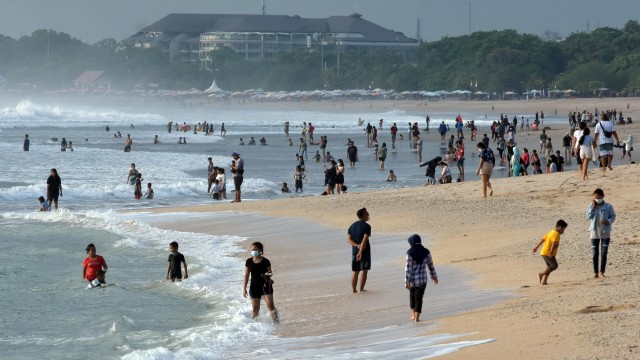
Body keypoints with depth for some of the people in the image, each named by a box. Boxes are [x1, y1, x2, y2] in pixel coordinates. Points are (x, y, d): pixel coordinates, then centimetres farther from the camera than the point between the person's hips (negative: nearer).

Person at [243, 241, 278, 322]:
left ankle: (276, 322, -8)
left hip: (266, 285, -2)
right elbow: (246, 275, 6)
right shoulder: (249, 262, 1)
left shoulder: (265, 261, -5)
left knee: (270, 305, -12)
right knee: (255, 308, 4)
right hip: (255, 286, 2)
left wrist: (269, 274, -21)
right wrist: (244, 288, 3)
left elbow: (270, 272, 4)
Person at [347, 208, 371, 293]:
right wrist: (360, 252, -24)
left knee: (355, 271, 11)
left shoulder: (352, 226, 10)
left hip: (354, 251, 6)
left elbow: (348, 239, 2)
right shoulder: (366, 226, -11)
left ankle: (354, 289, 11)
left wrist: (357, 245, -10)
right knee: (364, 270, -3)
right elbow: (364, 240, -20)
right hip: (364, 251, -6)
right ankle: (361, 289, -7)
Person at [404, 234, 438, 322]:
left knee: (412, 296, 22)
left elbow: (408, 267, -14)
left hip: (412, 279, -1)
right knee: (419, 298, 8)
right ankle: (417, 317, 6)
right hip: (422, 279, 1)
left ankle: (413, 315, 23)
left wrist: (407, 281, -13)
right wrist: (434, 276, 22)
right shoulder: (426, 252, -3)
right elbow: (430, 265, 8)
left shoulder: (410, 252, -12)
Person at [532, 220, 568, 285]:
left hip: (544, 252, 10)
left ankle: (544, 281, 10)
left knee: (550, 267, 15)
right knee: (554, 265, -12)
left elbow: (543, 239, 22)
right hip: (548, 253, -10)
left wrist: (536, 247, 26)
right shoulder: (556, 234, -11)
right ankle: (541, 274, -15)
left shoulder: (551, 232, 19)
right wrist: (551, 252, -33)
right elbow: (554, 243, -25)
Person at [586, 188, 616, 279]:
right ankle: (595, 273, 6)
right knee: (595, 253, 2)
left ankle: (602, 272, 3)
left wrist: (607, 221, -20)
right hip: (595, 232, 2)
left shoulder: (608, 206, -3)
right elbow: (588, 217, -6)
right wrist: (593, 207, -13)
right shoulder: (591, 206, 2)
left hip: (605, 233, -2)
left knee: (604, 253, -5)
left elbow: (613, 217, 0)